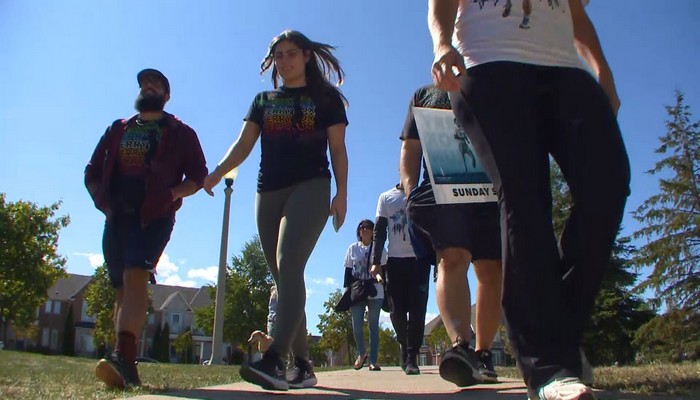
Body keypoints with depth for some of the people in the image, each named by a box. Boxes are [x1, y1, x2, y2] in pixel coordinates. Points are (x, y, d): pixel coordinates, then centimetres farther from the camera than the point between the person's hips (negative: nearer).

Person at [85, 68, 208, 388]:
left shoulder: (180, 132, 9)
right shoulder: (117, 130, 21)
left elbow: (199, 176, 3)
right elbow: (92, 172, 20)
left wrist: (171, 193, -14)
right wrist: (102, 201, 4)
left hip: (154, 216, -4)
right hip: (117, 216, 5)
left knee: (135, 277, -24)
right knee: (123, 288, 5)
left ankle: (123, 356, -35)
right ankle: (124, 365, 10)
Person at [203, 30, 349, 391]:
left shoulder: (326, 98, 10)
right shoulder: (263, 101, 19)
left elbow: (338, 150, 5)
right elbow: (243, 144, 8)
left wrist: (342, 193, -7)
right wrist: (217, 172, -9)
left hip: (310, 187, -5)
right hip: (268, 192, 5)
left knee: (289, 265, -24)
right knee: (283, 278, 2)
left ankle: (273, 360, -33)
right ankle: (302, 366, 8)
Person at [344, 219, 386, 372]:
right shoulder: (353, 248, 10)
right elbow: (348, 271, 10)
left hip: (375, 293, -1)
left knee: (373, 326, 0)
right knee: (357, 326, -3)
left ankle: (373, 361, 3)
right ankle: (361, 353, 22)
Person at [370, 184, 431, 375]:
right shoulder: (386, 197, 12)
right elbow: (379, 231, 8)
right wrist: (376, 261, -2)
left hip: (420, 259, -1)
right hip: (395, 259, 1)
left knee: (417, 309, -7)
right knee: (397, 310, 1)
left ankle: (411, 357, -3)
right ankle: (405, 345, 25)